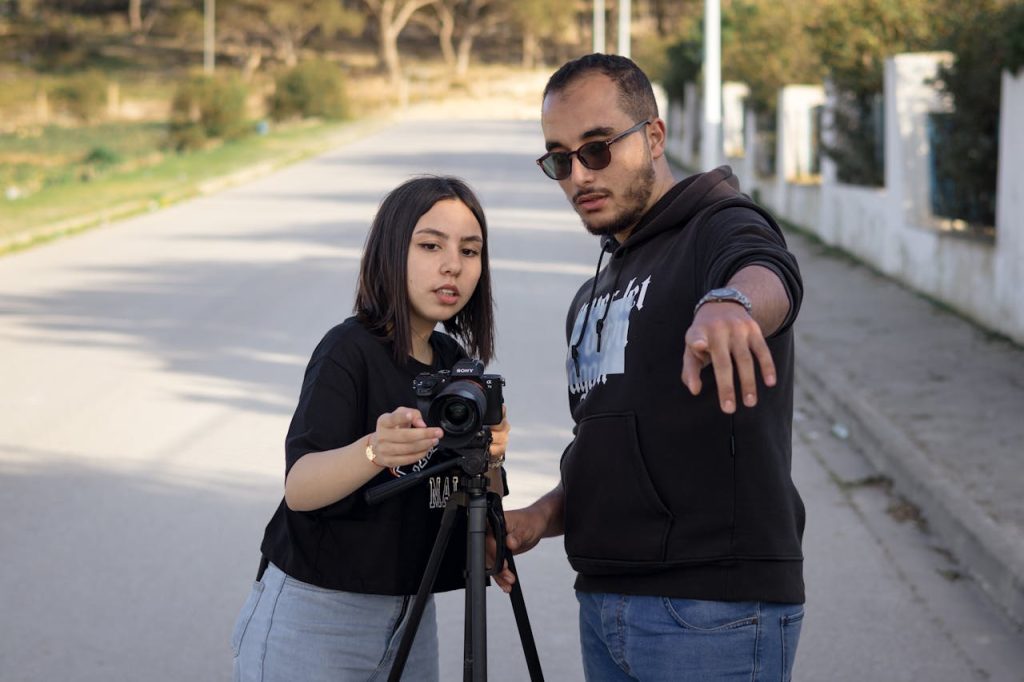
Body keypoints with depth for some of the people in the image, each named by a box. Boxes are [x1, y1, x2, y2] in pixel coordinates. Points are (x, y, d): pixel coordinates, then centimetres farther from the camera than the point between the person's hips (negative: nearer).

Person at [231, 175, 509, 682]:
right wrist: (375, 452, -45)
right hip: (315, 620, -6)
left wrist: (488, 460, -18)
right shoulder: (349, 350, -13)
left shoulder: (456, 363, 6)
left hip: (411, 620, 6)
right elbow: (300, 487, -27)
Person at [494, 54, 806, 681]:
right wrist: (544, 516, 5)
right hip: (605, 607, 8)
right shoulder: (595, 297, 19)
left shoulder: (723, 226, -6)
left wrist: (729, 303, -54)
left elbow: (769, 275, -31)